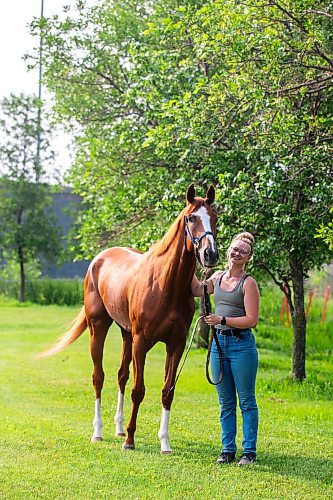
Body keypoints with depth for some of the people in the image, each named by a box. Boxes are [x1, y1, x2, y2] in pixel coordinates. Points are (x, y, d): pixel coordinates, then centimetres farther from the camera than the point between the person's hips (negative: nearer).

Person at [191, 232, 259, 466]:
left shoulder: (248, 282, -8)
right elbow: (198, 290, 28)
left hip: (241, 344, -6)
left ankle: (249, 451, 5)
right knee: (226, 403, 11)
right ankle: (228, 450, 18)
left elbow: (252, 320, -14)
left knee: (247, 401, 1)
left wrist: (221, 320, -19)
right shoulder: (218, 277, 10)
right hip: (219, 342, 6)